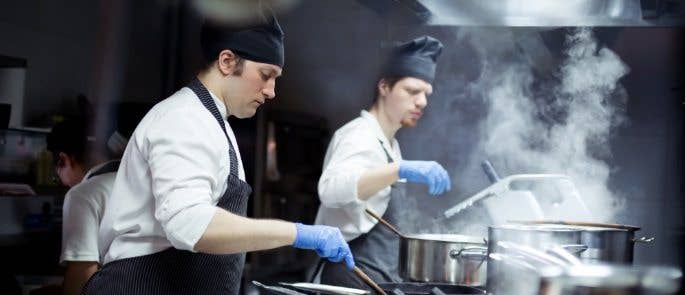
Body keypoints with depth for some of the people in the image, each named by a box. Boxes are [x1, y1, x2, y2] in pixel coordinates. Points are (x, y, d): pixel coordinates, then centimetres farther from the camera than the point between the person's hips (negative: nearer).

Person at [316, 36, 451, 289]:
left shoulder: (388, 144, 14)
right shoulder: (361, 135, -15)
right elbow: (331, 188, -36)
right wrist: (402, 169, -46)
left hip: (378, 276, 9)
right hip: (355, 278, -9)